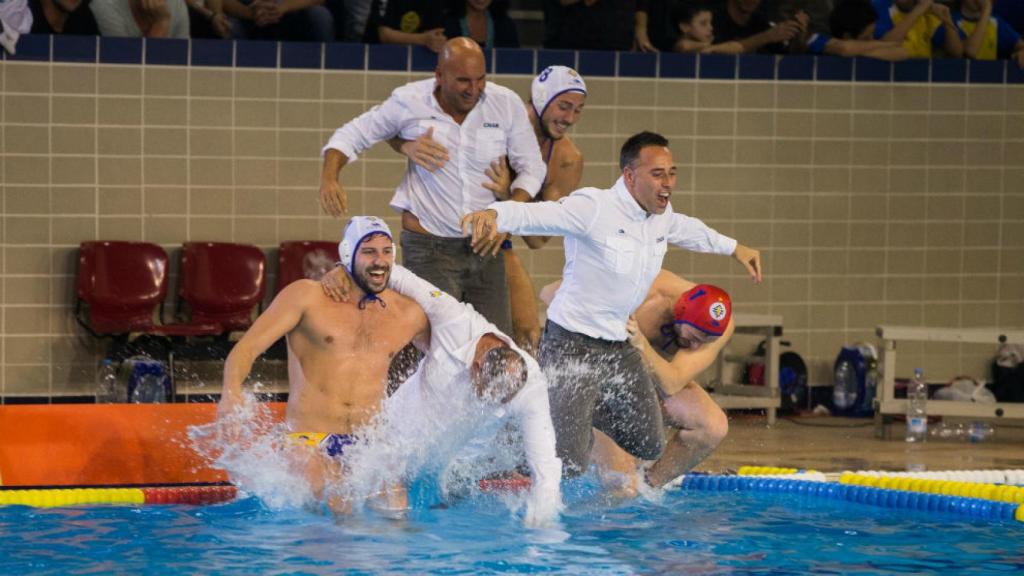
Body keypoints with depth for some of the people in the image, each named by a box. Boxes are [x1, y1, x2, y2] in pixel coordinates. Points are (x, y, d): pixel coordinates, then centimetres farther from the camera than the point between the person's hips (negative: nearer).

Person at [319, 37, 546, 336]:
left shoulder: (507, 104, -1)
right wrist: (329, 178, -14)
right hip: (429, 245, -3)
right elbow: (352, 135, 7)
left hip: (485, 244, 3)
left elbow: (532, 168, 7)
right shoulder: (409, 103, -5)